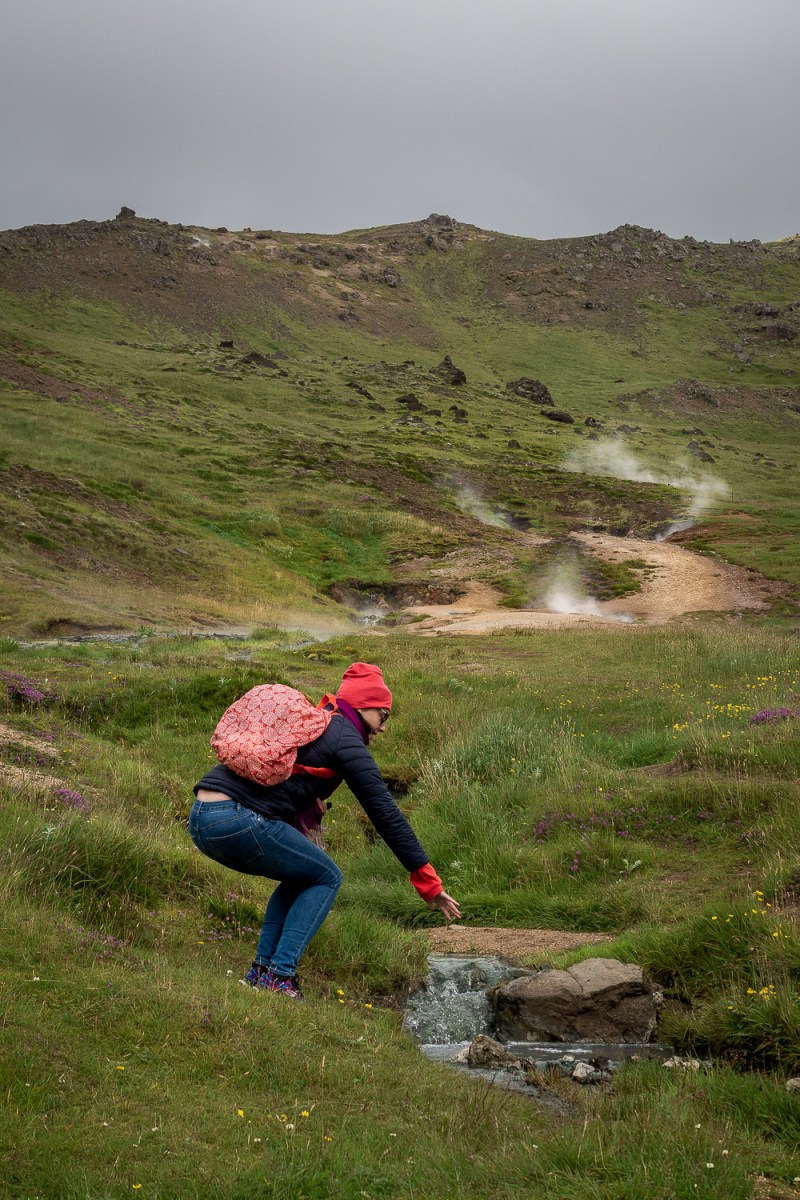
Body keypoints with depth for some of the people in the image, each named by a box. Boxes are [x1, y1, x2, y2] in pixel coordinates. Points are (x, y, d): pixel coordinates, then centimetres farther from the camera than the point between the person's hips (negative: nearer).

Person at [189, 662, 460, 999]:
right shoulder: (346, 740, 1)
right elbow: (386, 814, 0)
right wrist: (429, 883, 3)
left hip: (200, 819, 8)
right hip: (236, 822, -8)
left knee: (302, 874, 26)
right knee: (326, 877, 10)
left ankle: (261, 969, 18)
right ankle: (278, 975, 0)